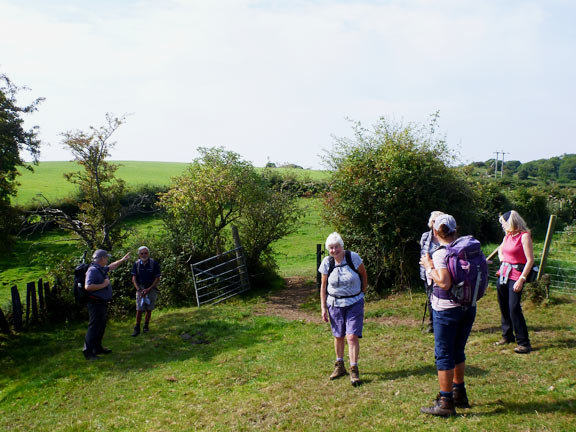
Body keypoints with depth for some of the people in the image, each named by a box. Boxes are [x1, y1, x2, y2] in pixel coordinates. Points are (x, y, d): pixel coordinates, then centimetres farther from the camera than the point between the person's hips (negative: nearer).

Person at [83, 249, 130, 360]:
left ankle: (98, 348, 30)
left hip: (102, 303, 10)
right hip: (96, 304, -10)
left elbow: (111, 267, 35)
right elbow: (88, 286, -29)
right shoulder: (93, 270, -18)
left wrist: (122, 260, 36)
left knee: (101, 327, 18)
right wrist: (103, 285, -22)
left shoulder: (102, 269, 13)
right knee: (94, 327, -7)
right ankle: (87, 351, -1)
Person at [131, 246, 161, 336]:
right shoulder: (136, 264, 1)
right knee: (139, 309, -6)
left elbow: (157, 279, -4)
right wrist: (139, 290, -11)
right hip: (140, 288, 1)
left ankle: (146, 326, 20)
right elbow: (134, 279, 2)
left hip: (151, 288, -1)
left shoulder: (154, 264, -6)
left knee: (149, 309, 3)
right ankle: (137, 328, 4)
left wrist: (148, 289, -12)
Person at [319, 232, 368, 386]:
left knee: (352, 336, -9)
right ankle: (340, 366, 30)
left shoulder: (353, 258, -12)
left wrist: (362, 294, 7)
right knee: (338, 336, 12)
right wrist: (323, 307, 1)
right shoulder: (327, 263, -6)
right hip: (335, 303, 2)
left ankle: (354, 370, 1)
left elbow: (364, 275, 4)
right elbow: (323, 286, 3)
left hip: (354, 303, -2)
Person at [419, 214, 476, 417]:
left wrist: (429, 266, -13)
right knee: (458, 352, 20)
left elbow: (445, 283, -25)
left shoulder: (440, 254, -16)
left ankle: (446, 402, 8)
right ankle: (460, 395, 33)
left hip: (446, 310, -7)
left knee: (444, 355, 2)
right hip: (468, 307, 7)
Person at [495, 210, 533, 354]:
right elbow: (500, 249, 33)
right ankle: (507, 336, 28)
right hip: (503, 274, 8)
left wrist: (521, 279, -19)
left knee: (514, 308, -12)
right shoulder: (507, 236, 12)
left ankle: (523, 343, -4)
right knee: (504, 307, 13)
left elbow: (530, 260, -15)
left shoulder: (524, 236, -11)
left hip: (516, 274, -8)